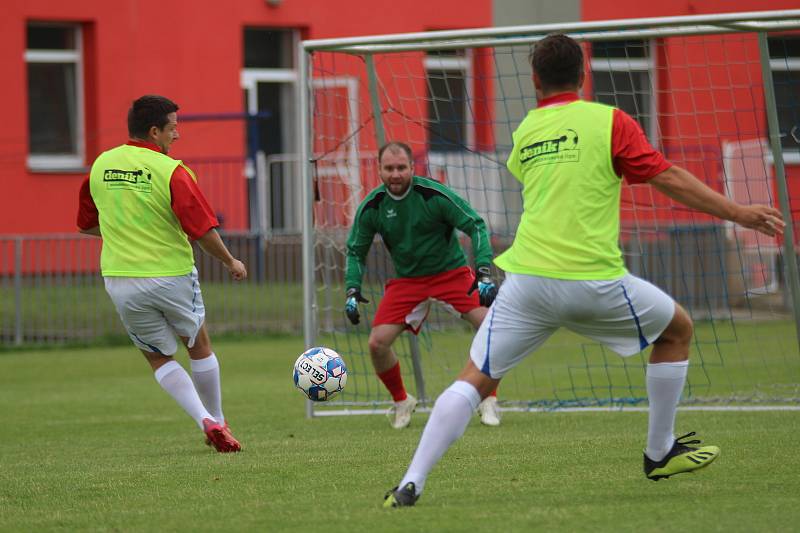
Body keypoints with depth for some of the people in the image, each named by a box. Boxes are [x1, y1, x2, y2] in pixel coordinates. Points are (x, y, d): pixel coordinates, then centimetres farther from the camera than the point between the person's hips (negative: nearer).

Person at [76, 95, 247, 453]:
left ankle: (206, 421, -1)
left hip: (120, 282, 3)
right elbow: (203, 230, -17)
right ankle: (217, 421, 29)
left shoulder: (100, 166, 1)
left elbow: (87, 225, 14)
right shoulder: (171, 171, -15)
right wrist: (231, 262, -1)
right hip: (173, 275, -3)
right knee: (199, 347, 21)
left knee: (160, 358, 15)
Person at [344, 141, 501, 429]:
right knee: (377, 343, -12)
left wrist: (484, 272, -26)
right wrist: (352, 290, -8)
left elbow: (476, 226, -15)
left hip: (451, 272, -3)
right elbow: (356, 251, 6)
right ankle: (401, 402, 16)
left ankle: (489, 401, -5)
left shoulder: (434, 194, -19)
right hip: (406, 280, 3)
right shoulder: (371, 207, -8)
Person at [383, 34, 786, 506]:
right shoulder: (609, 121, -1)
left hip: (528, 281, 3)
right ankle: (660, 453, 26)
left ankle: (411, 484, -9)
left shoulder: (525, 131, 13)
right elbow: (669, 178, -4)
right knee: (678, 328, 22)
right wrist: (739, 213, 1)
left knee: (475, 380, 6)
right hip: (593, 281, -3)